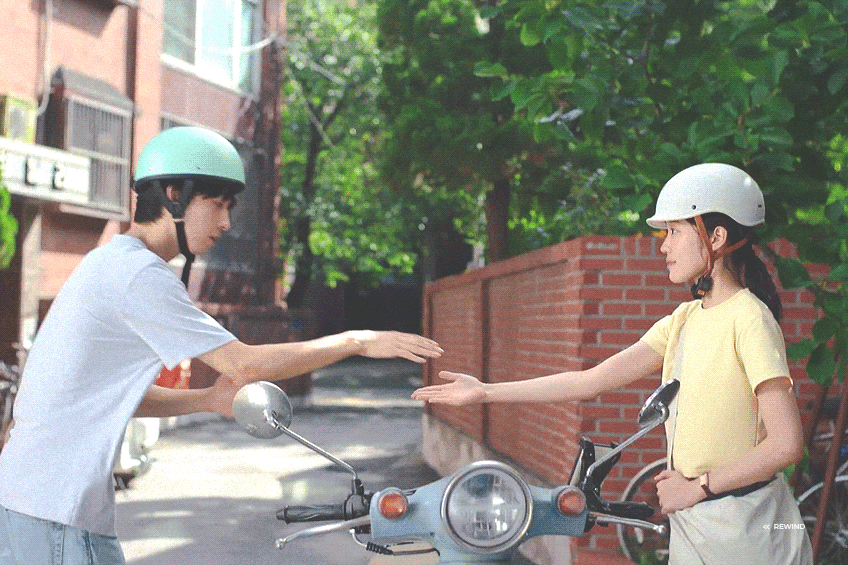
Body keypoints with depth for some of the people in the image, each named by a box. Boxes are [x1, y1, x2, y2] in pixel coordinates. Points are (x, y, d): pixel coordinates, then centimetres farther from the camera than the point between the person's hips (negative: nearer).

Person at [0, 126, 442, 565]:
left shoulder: (109, 263, 16)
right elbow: (243, 364, -15)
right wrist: (357, 341, -9)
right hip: (58, 511, -10)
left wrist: (208, 400, 7)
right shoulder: (138, 273, -16)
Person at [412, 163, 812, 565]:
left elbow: (786, 444, -20)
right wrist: (485, 392, 3)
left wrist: (697, 487, -15)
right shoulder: (685, 317, 9)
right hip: (691, 523, 7)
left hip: (742, 529, -7)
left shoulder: (749, 319, -15)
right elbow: (592, 381, 6)